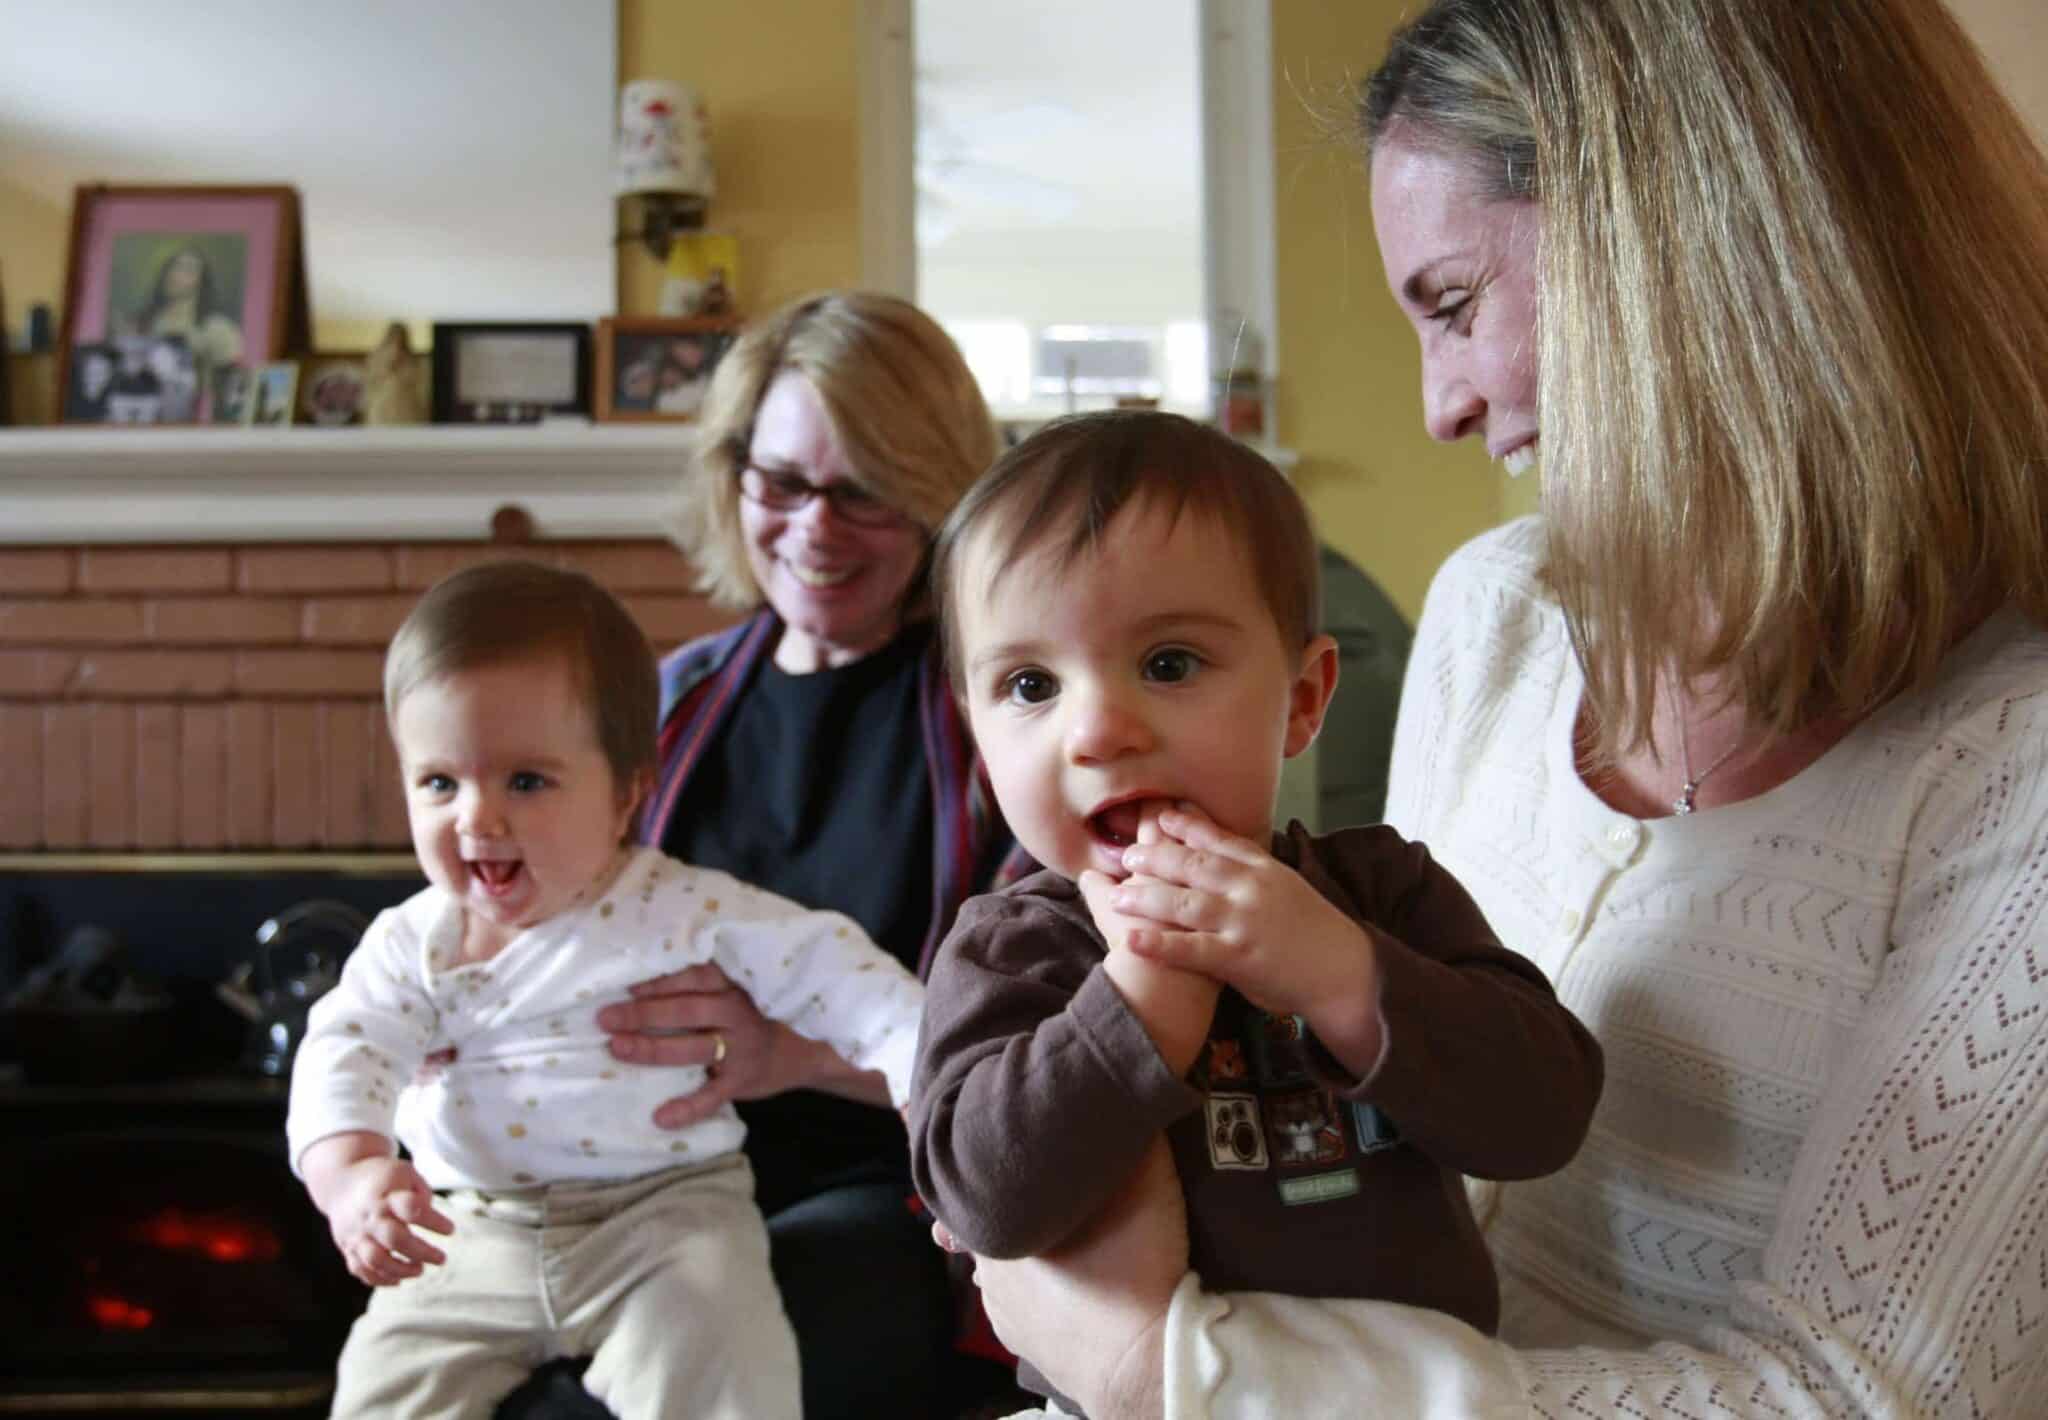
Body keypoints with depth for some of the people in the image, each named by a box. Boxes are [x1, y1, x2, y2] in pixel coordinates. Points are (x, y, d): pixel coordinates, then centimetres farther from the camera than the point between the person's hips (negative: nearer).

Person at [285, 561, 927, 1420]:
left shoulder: (688, 914, -4)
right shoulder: (410, 945, 5)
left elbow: (824, 970, -4)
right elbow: (345, 1053, -6)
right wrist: (350, 1171, -28)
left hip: (665, 1211, -3)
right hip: (473, 1238, 3)